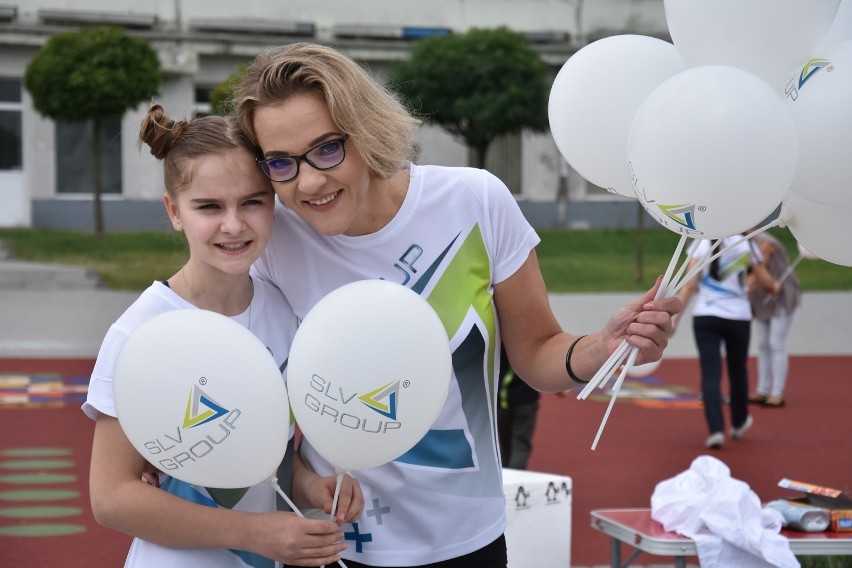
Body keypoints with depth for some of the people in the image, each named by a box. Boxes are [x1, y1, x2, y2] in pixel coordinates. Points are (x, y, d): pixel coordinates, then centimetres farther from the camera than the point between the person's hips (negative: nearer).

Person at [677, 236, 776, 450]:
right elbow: (766, 282, 6)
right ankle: (739, 423, 35)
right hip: (738, 317, 1)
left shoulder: (702, 244, -3)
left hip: (705, 317, -1)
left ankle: (716, 430, -14)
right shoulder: (746, 244, 0)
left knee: (710, 374, -1)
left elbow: (689, 285, -10)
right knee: (738, 371, 19)